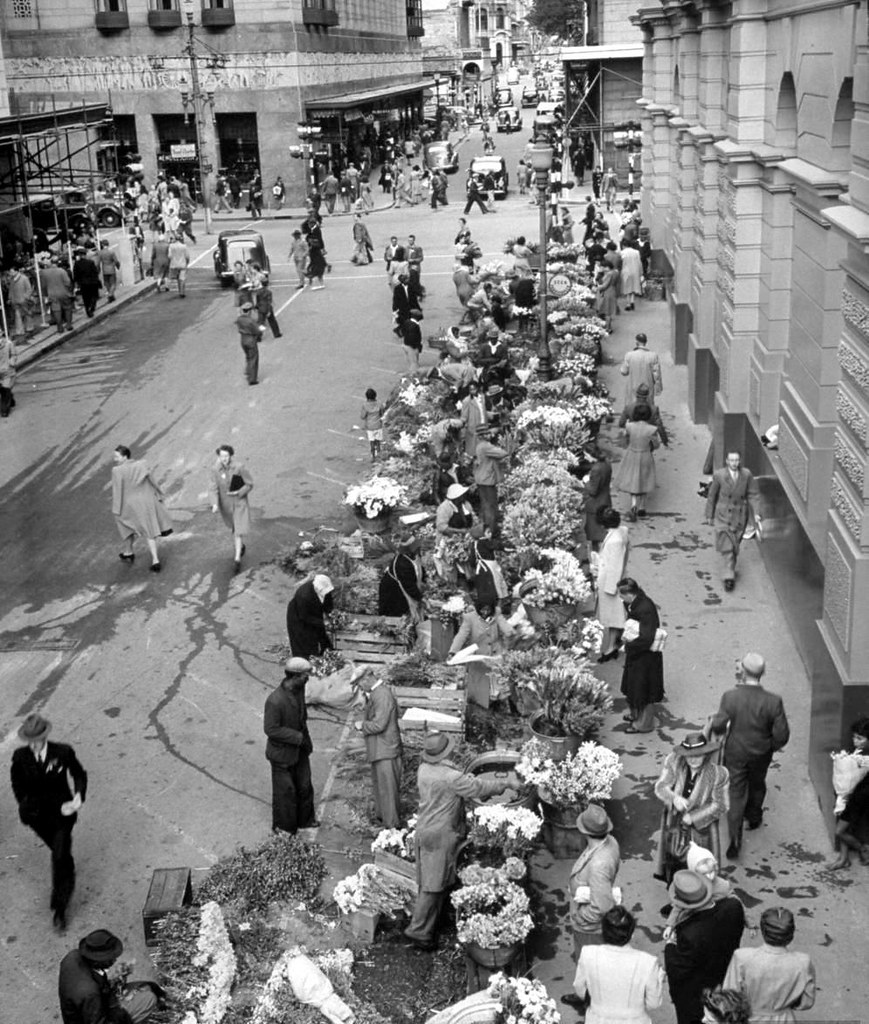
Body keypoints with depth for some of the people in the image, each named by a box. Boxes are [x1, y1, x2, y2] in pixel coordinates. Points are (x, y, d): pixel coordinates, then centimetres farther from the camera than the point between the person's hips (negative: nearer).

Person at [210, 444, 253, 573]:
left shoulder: (239, 467, -22)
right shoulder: (215, 469, -15)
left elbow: (250, 484, -11)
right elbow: (214, 489, -14)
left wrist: (238, 493, -25)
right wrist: (215, 504, -29)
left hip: (240, 502, -3)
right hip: (225, 504, 3)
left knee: (239, 531, -11)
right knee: (234, 527, 24)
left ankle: (237, 559, -6)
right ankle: (241, 546, 52)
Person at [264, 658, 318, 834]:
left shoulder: (299, 688, -9)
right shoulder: (275, 701, -33)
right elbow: (270, 729, -26)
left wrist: (305, 737, 8)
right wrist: (298, 737, -23)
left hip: (300, 749, 7)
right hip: (282, 753, -7)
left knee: (304, 785, 20)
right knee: (285, 790, 11)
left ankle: (305, 819, 41)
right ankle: (282, 826, 32)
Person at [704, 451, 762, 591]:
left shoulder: (747, 474, -9)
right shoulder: (719, 475, -13)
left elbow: (753, 495, -3)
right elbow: (711, 496, -2)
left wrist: (756, 514, -14)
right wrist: (709, 516, 3)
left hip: (740, 516, 2)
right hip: (723, 516, -2)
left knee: (735, 545, 17)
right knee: (726, 546, -7)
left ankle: (729, 568, 42)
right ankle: (728, 577, -4)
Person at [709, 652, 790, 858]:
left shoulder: (730, 697, -25)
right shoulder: (773, 701, -23)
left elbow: (718, 727, -19)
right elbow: (782, 735, -17)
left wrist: (714, 722, 5)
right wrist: (773, 746, 5)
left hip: (735, 753, -1)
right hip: (761, 754, 1)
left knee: (735, 793, 12)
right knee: (757, 785, 29)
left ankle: (735, 840, 9)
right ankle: (754, 817, 54)